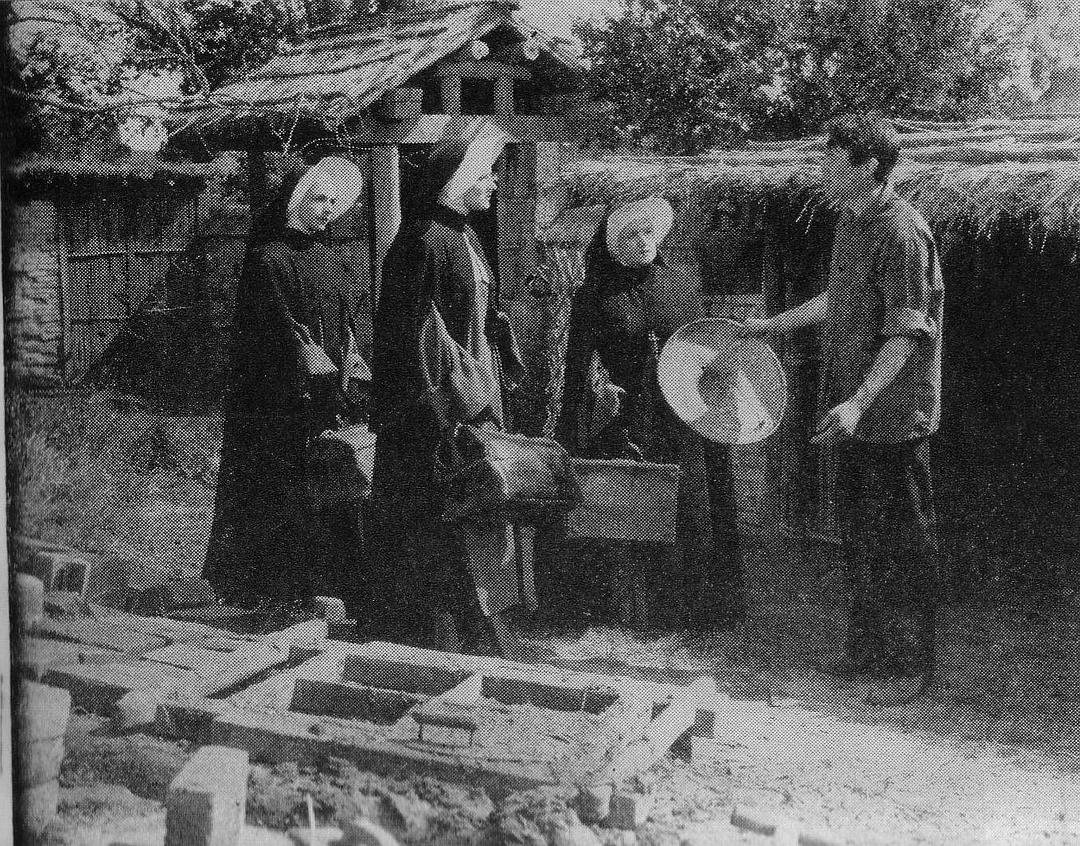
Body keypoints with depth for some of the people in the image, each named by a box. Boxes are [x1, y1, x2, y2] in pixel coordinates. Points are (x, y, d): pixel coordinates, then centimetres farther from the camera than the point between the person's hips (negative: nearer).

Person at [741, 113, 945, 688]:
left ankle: (910, 666, 14)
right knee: (859, 532, 17)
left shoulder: (901, 233, -18)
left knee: (901, 540, 2)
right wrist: (772, 324, 31)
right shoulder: (851, 221, 11)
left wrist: (858, 403, -31)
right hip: (853, 413, 9)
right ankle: (868, 652, 30)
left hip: (892, 415, -9)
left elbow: (905, 335, -23)